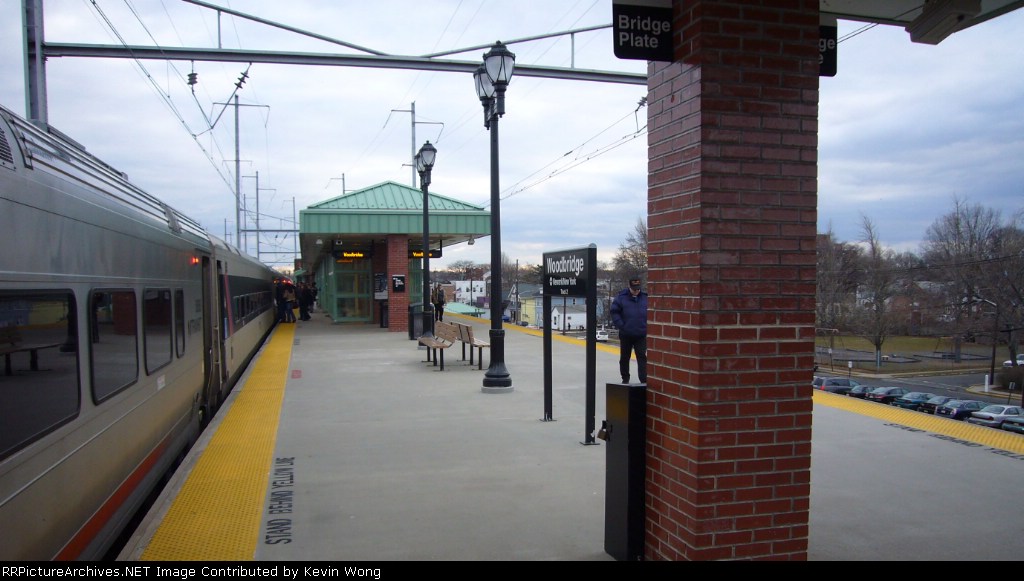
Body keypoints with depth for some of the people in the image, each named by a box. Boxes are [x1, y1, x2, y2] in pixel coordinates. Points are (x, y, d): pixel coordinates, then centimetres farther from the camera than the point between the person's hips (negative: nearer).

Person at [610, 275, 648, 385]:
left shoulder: (645, 297, 1)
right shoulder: (621, 297, -5)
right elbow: (614, 312, -6)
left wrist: (646, 326, -3)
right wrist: (621, 326, -12)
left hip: (641, 334, 0)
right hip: (625, 334, 0)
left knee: (642, 357, -3)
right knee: (624, 357, 13)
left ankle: (644, 380, -4)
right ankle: (625, 379, 27)